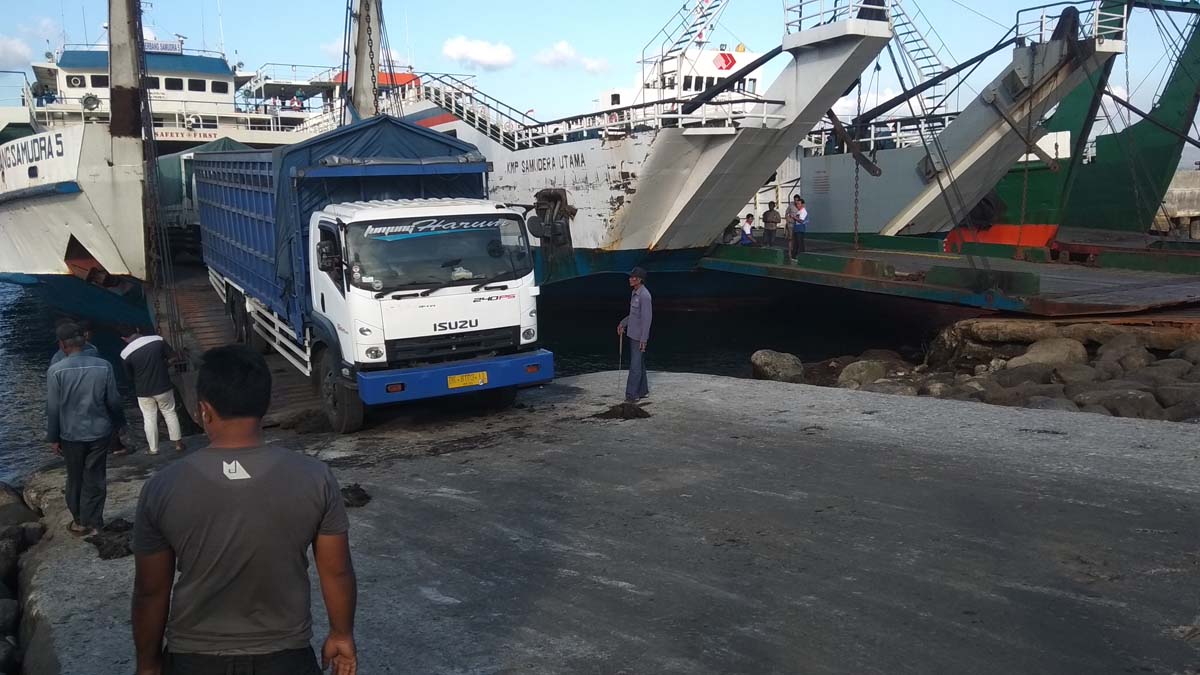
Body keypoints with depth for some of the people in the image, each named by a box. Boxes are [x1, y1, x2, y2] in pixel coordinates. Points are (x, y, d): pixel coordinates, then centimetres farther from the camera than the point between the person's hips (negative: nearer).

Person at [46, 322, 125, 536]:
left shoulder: (56, 371, -13)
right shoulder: (103, 366, -9)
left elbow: (53, 408, -9)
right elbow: (114, 401, -3)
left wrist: (53, 437, 1)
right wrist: (118, 423, 14)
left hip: (71, 434, -1)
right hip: (99, 432, 1)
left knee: (75, 479, 17)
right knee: (95, 479, 11)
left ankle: (79, 521, 27)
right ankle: (93, 523, 18)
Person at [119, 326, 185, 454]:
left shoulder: (125, 354, -12)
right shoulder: (158, 340, -11)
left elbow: (130, 376, 1)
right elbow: (173, 357, -2)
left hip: (143, 391, -1)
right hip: (163, 387, 1)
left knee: (149, 419, 14)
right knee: (170, 413, 17)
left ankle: (153, 448, 23)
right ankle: (178, 443, 23)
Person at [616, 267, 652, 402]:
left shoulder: (644, 295, -20)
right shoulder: (634, 293, 10)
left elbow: (647, 318, -22)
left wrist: (644, 339, -22)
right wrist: (622, 324, 14)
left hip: (639, 336, -10)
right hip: (632, 334, 10)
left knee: (636, 365, -6)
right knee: (639, 364, 15)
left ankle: (631, 393, -3)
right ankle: (642, 391, 23)